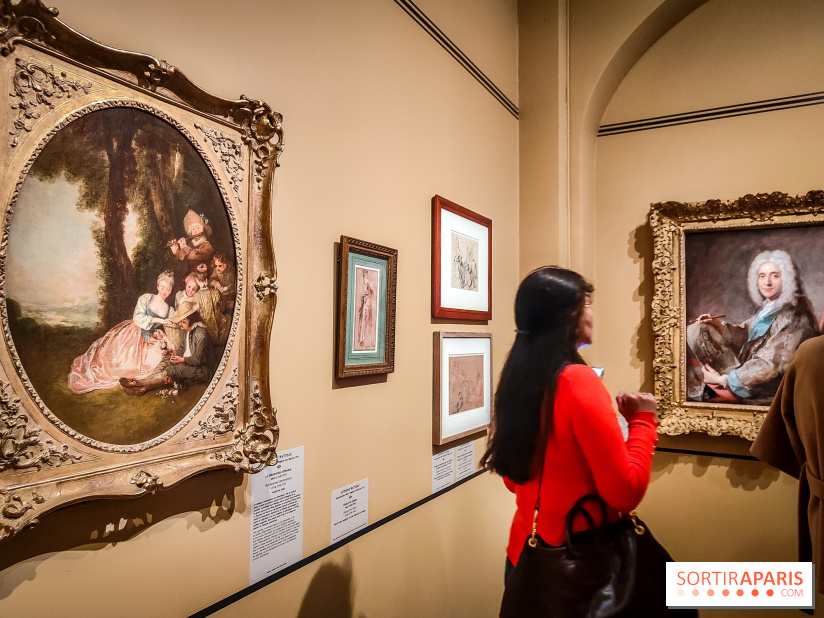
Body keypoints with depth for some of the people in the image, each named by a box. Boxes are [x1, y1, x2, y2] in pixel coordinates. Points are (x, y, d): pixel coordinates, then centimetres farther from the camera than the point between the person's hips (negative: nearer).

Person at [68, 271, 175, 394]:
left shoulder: (170, 311, 2)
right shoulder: (146, 298, -8)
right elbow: (137, 318, -18)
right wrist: (157, 320, -21)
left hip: (145, 341, 3)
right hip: (130, 334, -3)